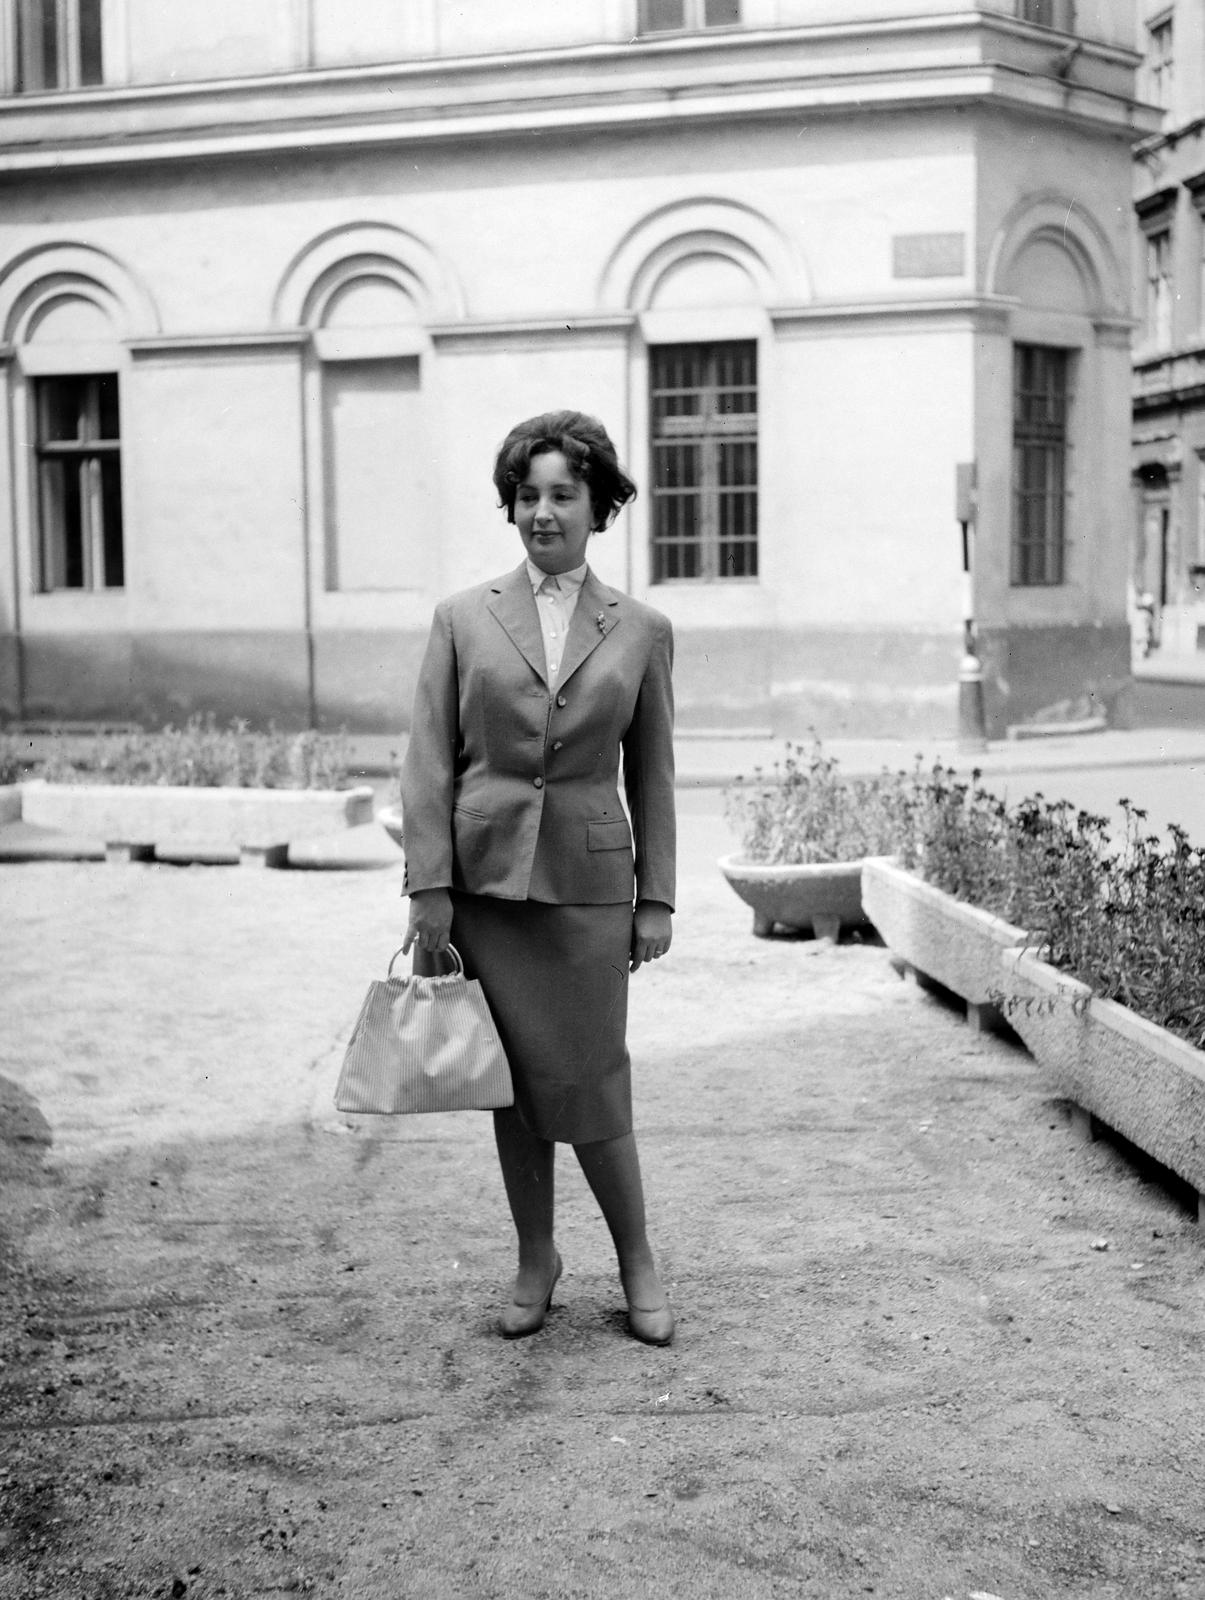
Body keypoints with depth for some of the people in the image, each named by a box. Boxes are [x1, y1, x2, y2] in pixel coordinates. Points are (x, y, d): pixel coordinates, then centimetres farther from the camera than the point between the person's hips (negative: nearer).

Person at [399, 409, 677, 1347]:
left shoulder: (642, 630, 6)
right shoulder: (464, 619, 5)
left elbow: (652, 776, 8)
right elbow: (430, 762, 2)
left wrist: (657, 899, 3)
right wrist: (430, 888, -5)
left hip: (587, 877, -1)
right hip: (485, 871, 1)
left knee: (588, 1083, 0)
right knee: (514, 1081, 8)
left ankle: (638, 1262, 20)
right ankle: (536, 1263, 24)